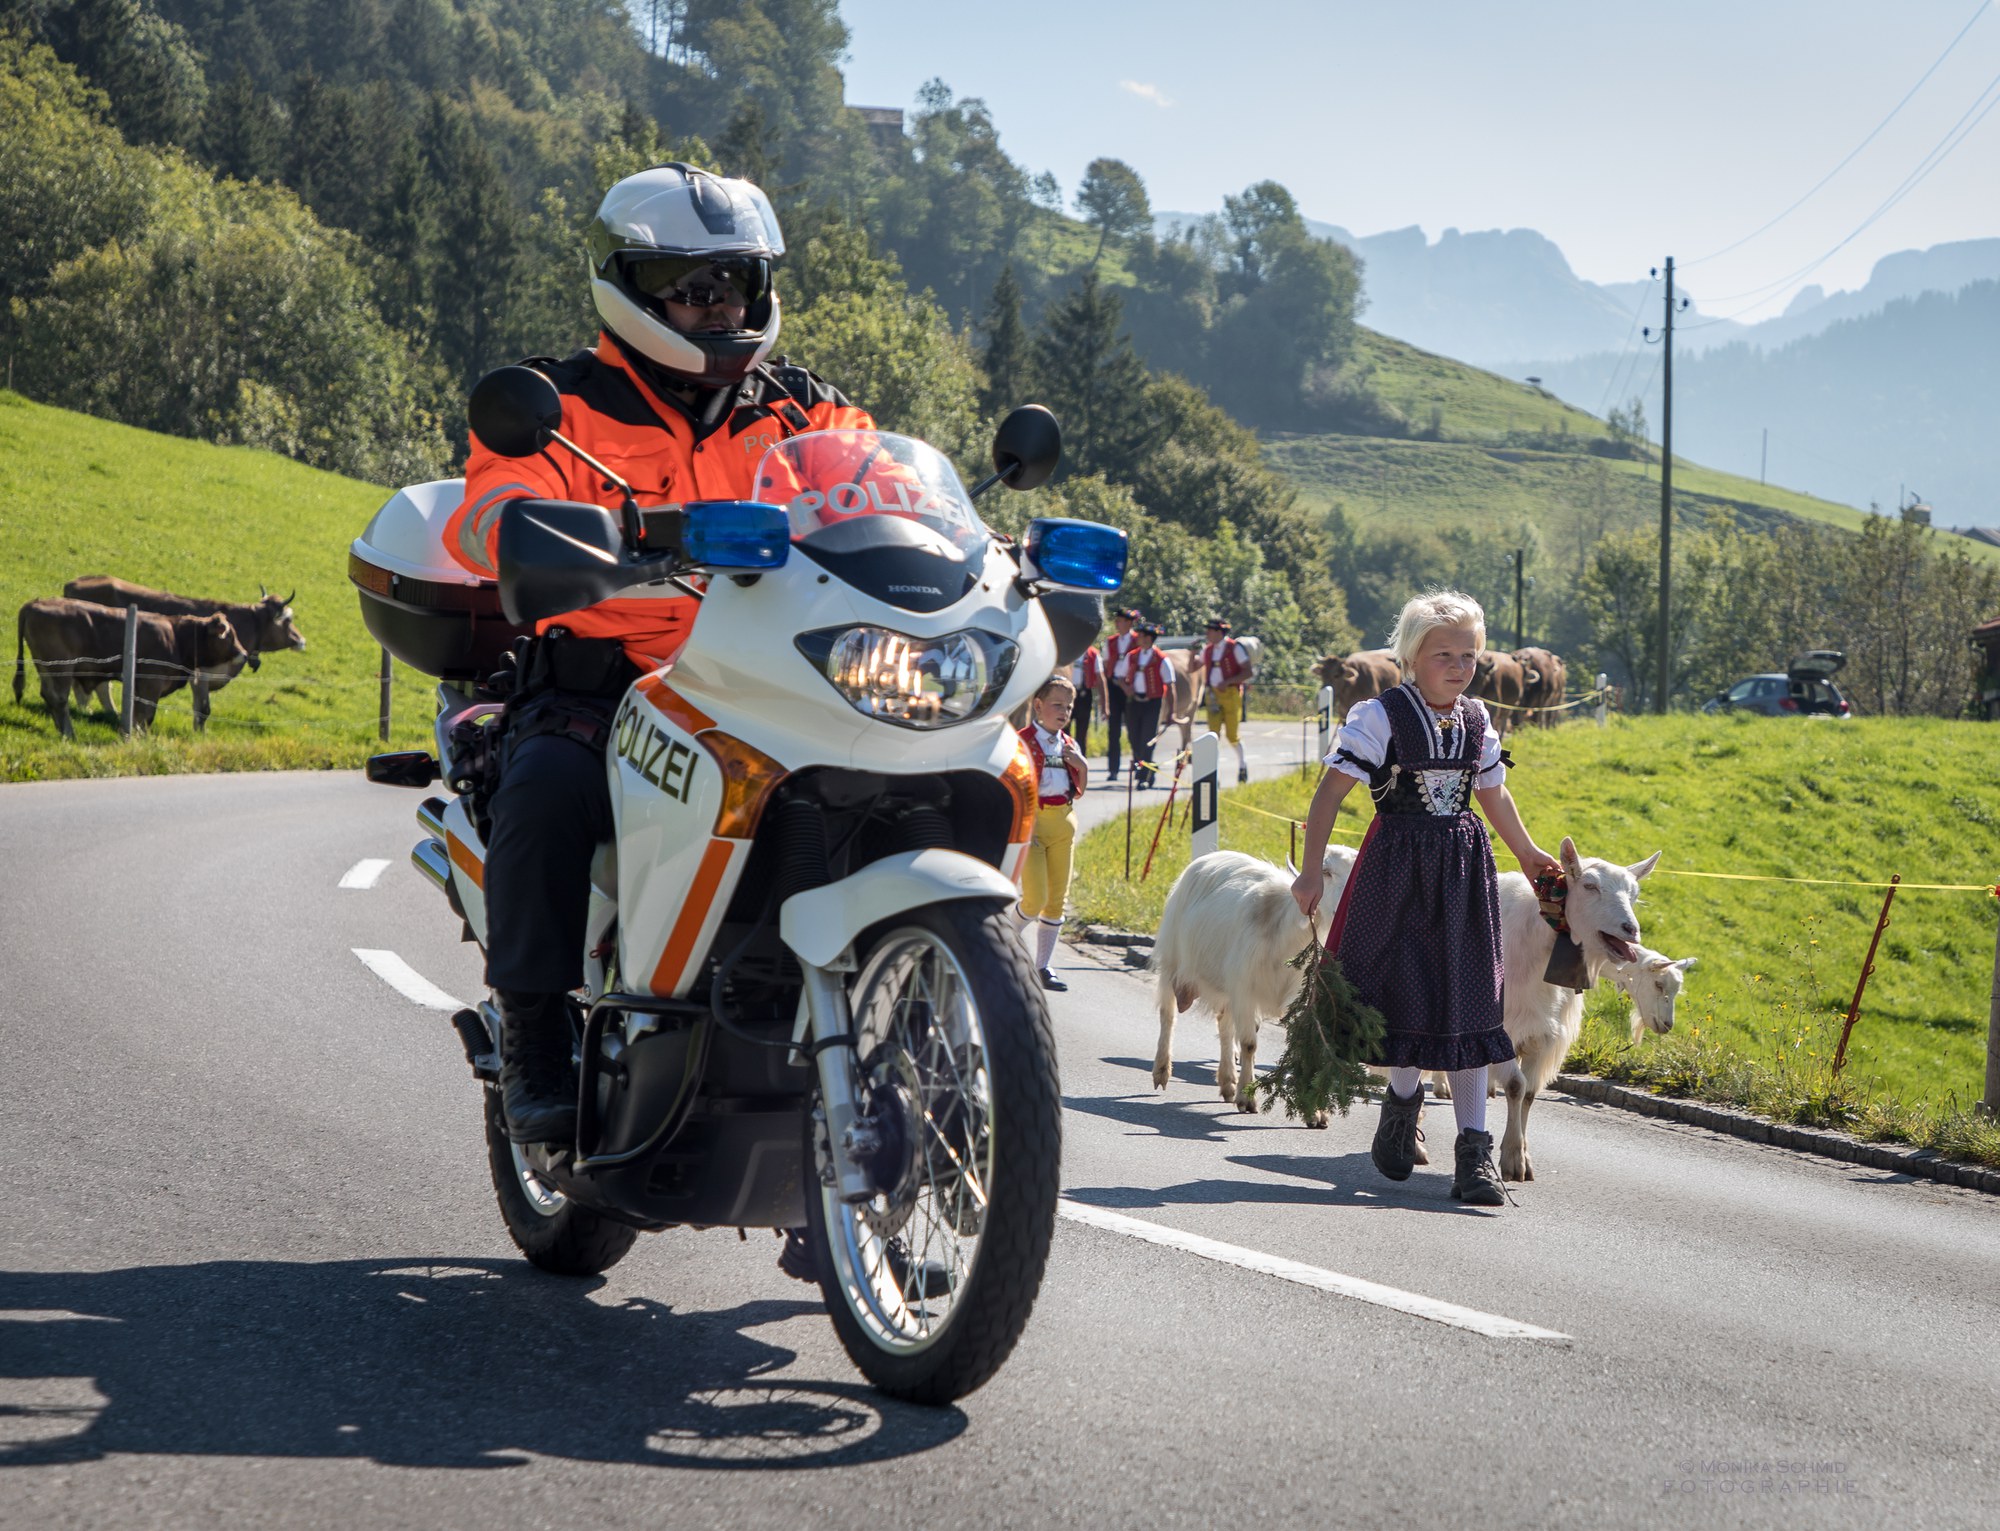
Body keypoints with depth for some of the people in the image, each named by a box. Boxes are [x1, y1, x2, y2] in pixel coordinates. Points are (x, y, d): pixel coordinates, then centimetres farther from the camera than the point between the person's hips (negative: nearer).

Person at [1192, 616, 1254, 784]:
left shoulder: (1235, 648, -6)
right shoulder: (1207, 649, 10)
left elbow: (1248, 672, -9)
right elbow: (1193, 668, 18)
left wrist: (1227, 682, -19)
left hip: (1231, 694, -4)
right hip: (1213, 694, 4)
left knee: (1232, 735, 2)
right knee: (1213, 733, -6)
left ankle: (1242, 764, 26)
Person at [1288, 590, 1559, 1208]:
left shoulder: (1476, 722, 8)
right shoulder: (1380, 716, -9)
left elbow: (1493, 793, 24)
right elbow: (1331, 791, -10)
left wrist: (1527, 852, 33)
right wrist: (1311, 870, -15)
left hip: (1464, 867, 4)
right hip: (1397, 866, -4)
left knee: (1467, 1001, -1)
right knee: (1405, 989, -1)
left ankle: (1474, 1147, -2)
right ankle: (1405, 1098, 29)